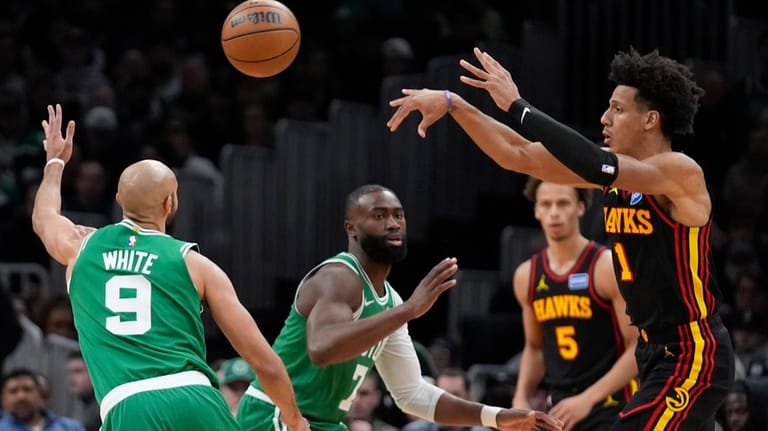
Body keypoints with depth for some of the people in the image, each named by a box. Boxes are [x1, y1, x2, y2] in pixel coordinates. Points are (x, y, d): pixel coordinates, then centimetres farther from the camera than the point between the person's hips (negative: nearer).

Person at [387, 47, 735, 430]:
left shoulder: (680, 172, -17)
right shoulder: (618, 171, 6)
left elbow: (592, 165, -33)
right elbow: (518, 156, 7)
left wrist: (516, 106, -27)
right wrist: (452, 104, -2)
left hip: (690, 355, -9)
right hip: (657, 351, 9)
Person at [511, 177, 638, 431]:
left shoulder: (609, 267, -10)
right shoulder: (526, 276, 8)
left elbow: (638, 348, -12)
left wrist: (587, 398, -20)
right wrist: (521, 398, 6)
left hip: (611, 408, -6)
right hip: (561, 410, 6)